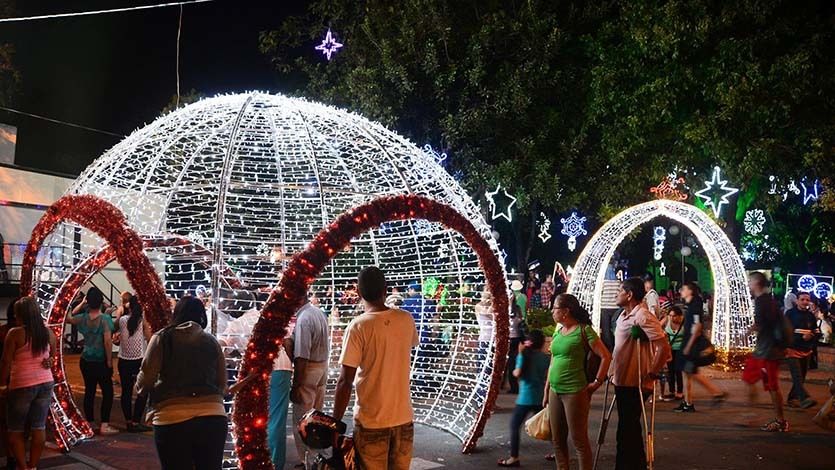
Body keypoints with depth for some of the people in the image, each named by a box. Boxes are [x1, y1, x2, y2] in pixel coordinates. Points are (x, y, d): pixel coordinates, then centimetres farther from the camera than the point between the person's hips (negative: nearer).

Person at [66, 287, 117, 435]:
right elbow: (107, 341, -19)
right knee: (107, 392, 3)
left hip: (86, 361, 5)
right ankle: (104, 425, -1)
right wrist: (109, 361, -11)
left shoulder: (83, 318, -1)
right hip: (101, 362, -5)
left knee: (89, 391, 13)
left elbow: (69, 318, 19)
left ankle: (90, 424, 21)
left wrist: (81, 304, 15)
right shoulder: (105, 318, -15)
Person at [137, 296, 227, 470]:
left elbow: (146, 380, -2)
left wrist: (140, 387, 20)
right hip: (213, 417, 2)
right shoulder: (212, 341, 11)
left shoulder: (162, 338, 4)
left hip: (173, 419, -2)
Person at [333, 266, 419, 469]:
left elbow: (345, 381, -16)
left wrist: (336, 421, -6)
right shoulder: (406, 320, -1)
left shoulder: (358, 326, -14)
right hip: (403, 417, 4)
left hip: (371, 421, -4)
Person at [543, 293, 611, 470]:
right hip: (555, 392, 7)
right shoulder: (557, 333, 12)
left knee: (579, 439, -1)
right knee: (557, 440, 12)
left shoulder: (584, 331, -8)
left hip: (575, 392, -7)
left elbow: (606, 357, -9)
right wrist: (546, 391, 18)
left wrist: (596, 382, -8)